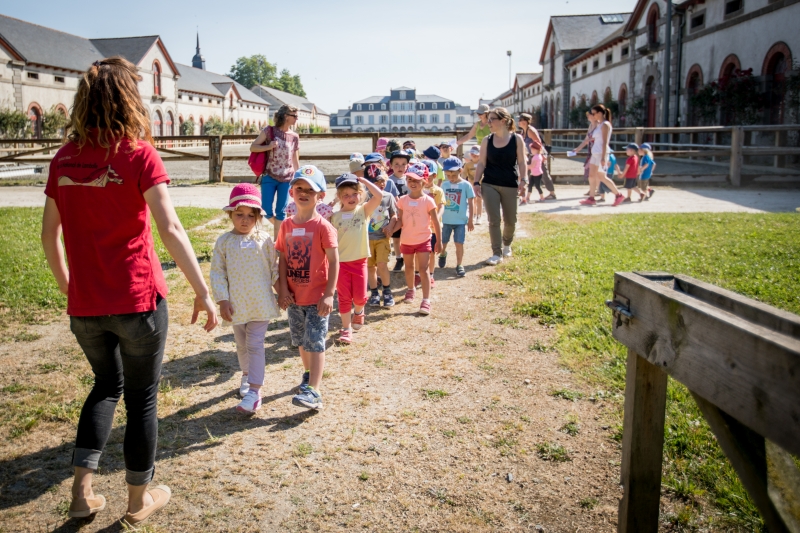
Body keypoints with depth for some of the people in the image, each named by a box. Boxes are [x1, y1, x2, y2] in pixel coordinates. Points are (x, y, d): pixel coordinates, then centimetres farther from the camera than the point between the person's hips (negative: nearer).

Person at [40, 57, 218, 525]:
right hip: (137, 300, -4)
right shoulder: (138, 153, -11)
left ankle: (82, 491, 23)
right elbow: (170, 229, -20)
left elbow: (49, 232, 9)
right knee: (142, 398, 13)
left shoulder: (65, 157, 4)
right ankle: (139, 499, 28)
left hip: (84, 306, 5)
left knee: (107, 385, 26)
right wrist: (203, 292, -16)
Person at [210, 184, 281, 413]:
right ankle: (247, 375, 43)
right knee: (242, 345, 20)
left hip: (260, 304, -2)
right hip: (236, 305, 2)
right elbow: (217, 272, -4)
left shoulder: (264, 240, -5)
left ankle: (254, 391, -3)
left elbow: (275, 269, 2)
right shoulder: (224, 241, -4)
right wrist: (222, 301, -9)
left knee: (255, 345, -4)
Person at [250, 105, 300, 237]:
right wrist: (268, 147, -18)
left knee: (281, 212, 2)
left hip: (286, 179, 2)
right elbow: (252, 147, -2)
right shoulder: (269, 131, -3)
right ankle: (282, 228, 24)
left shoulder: (294, 137, 5)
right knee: (267, 210, -4)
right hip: (269, 177, -2)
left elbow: (296, 161, 11)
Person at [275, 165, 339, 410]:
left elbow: (334, 261, -13)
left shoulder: (323, 226, -13)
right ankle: (308, 374, 41)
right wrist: (283, 289, -4)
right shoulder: (286, 225, 2)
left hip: (317, 298, -6)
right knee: (301, 341, 20)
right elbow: (283, 259, 4)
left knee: (315, 342, -5)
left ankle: (313, 391, -4)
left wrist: (329, 294, -17)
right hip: (294, 297, 6)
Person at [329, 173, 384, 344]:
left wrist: (363, 180, -13)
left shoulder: (364, 210, -3)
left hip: (359, 261, 0)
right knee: (344, 297, 5)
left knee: (360, 296, 9)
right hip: (341, 262, 0)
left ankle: (358, 312, 41)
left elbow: (379, 195, -19)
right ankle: (346, 328, 17)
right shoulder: (335, 216, -1)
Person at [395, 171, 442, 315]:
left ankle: (426, 301, -5)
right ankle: (411, 290, 43)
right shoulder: (403, 200, -2)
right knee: (409, 267, 20)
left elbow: (435, 222, -6)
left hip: (423, 240, -3)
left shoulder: (428, 201, -10)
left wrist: (439, 241, -4)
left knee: (423, 269, -7)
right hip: (406, 240, 3)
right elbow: (400, 221, 1)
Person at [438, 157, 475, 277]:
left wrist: (470, 220, -6)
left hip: (461, 220, -3)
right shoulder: (445, 185, 1)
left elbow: (471, 203, -5)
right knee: (443, 242, 14)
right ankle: (443, 254, 44)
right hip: (446, 220, 3)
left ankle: (459, 265, 7)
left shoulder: (466, 185, -8)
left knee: (459, 243, -3)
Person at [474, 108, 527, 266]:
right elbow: (481, 163, 5)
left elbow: (522, 162, -2)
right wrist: (477, 182, -3)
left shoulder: (517, 139, -2)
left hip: (510, 185, -1)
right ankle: (497, 253, 7)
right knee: (494, 220, -3)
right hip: (489, 185, 1)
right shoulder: (487, 140, 3)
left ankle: (507, 244, 39)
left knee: (510, 220, 10)